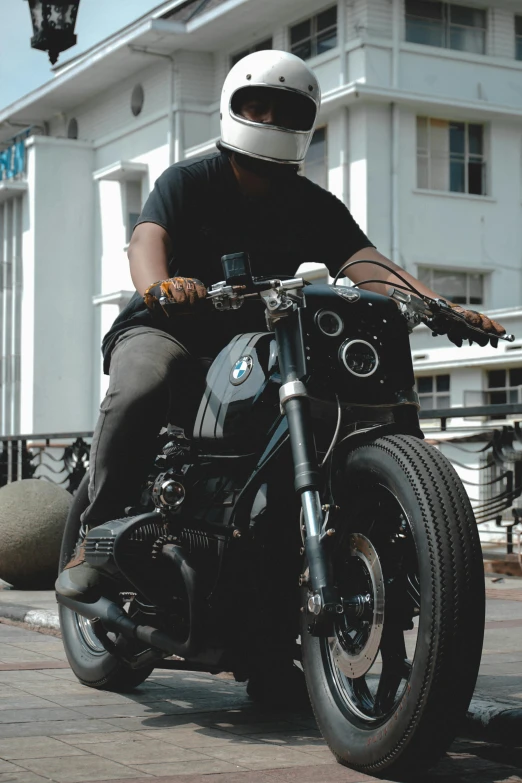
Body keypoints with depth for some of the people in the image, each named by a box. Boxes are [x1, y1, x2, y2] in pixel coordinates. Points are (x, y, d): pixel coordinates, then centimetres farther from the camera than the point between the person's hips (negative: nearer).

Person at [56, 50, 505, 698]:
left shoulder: (315, 207, 7)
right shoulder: (188, 181, -2)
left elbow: (369, 265, -9)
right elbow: (148, 237, -23)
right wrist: (158, 285, -49)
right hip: (167, 329, -3)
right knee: (141, 389, -37)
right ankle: (97, 536, -26)